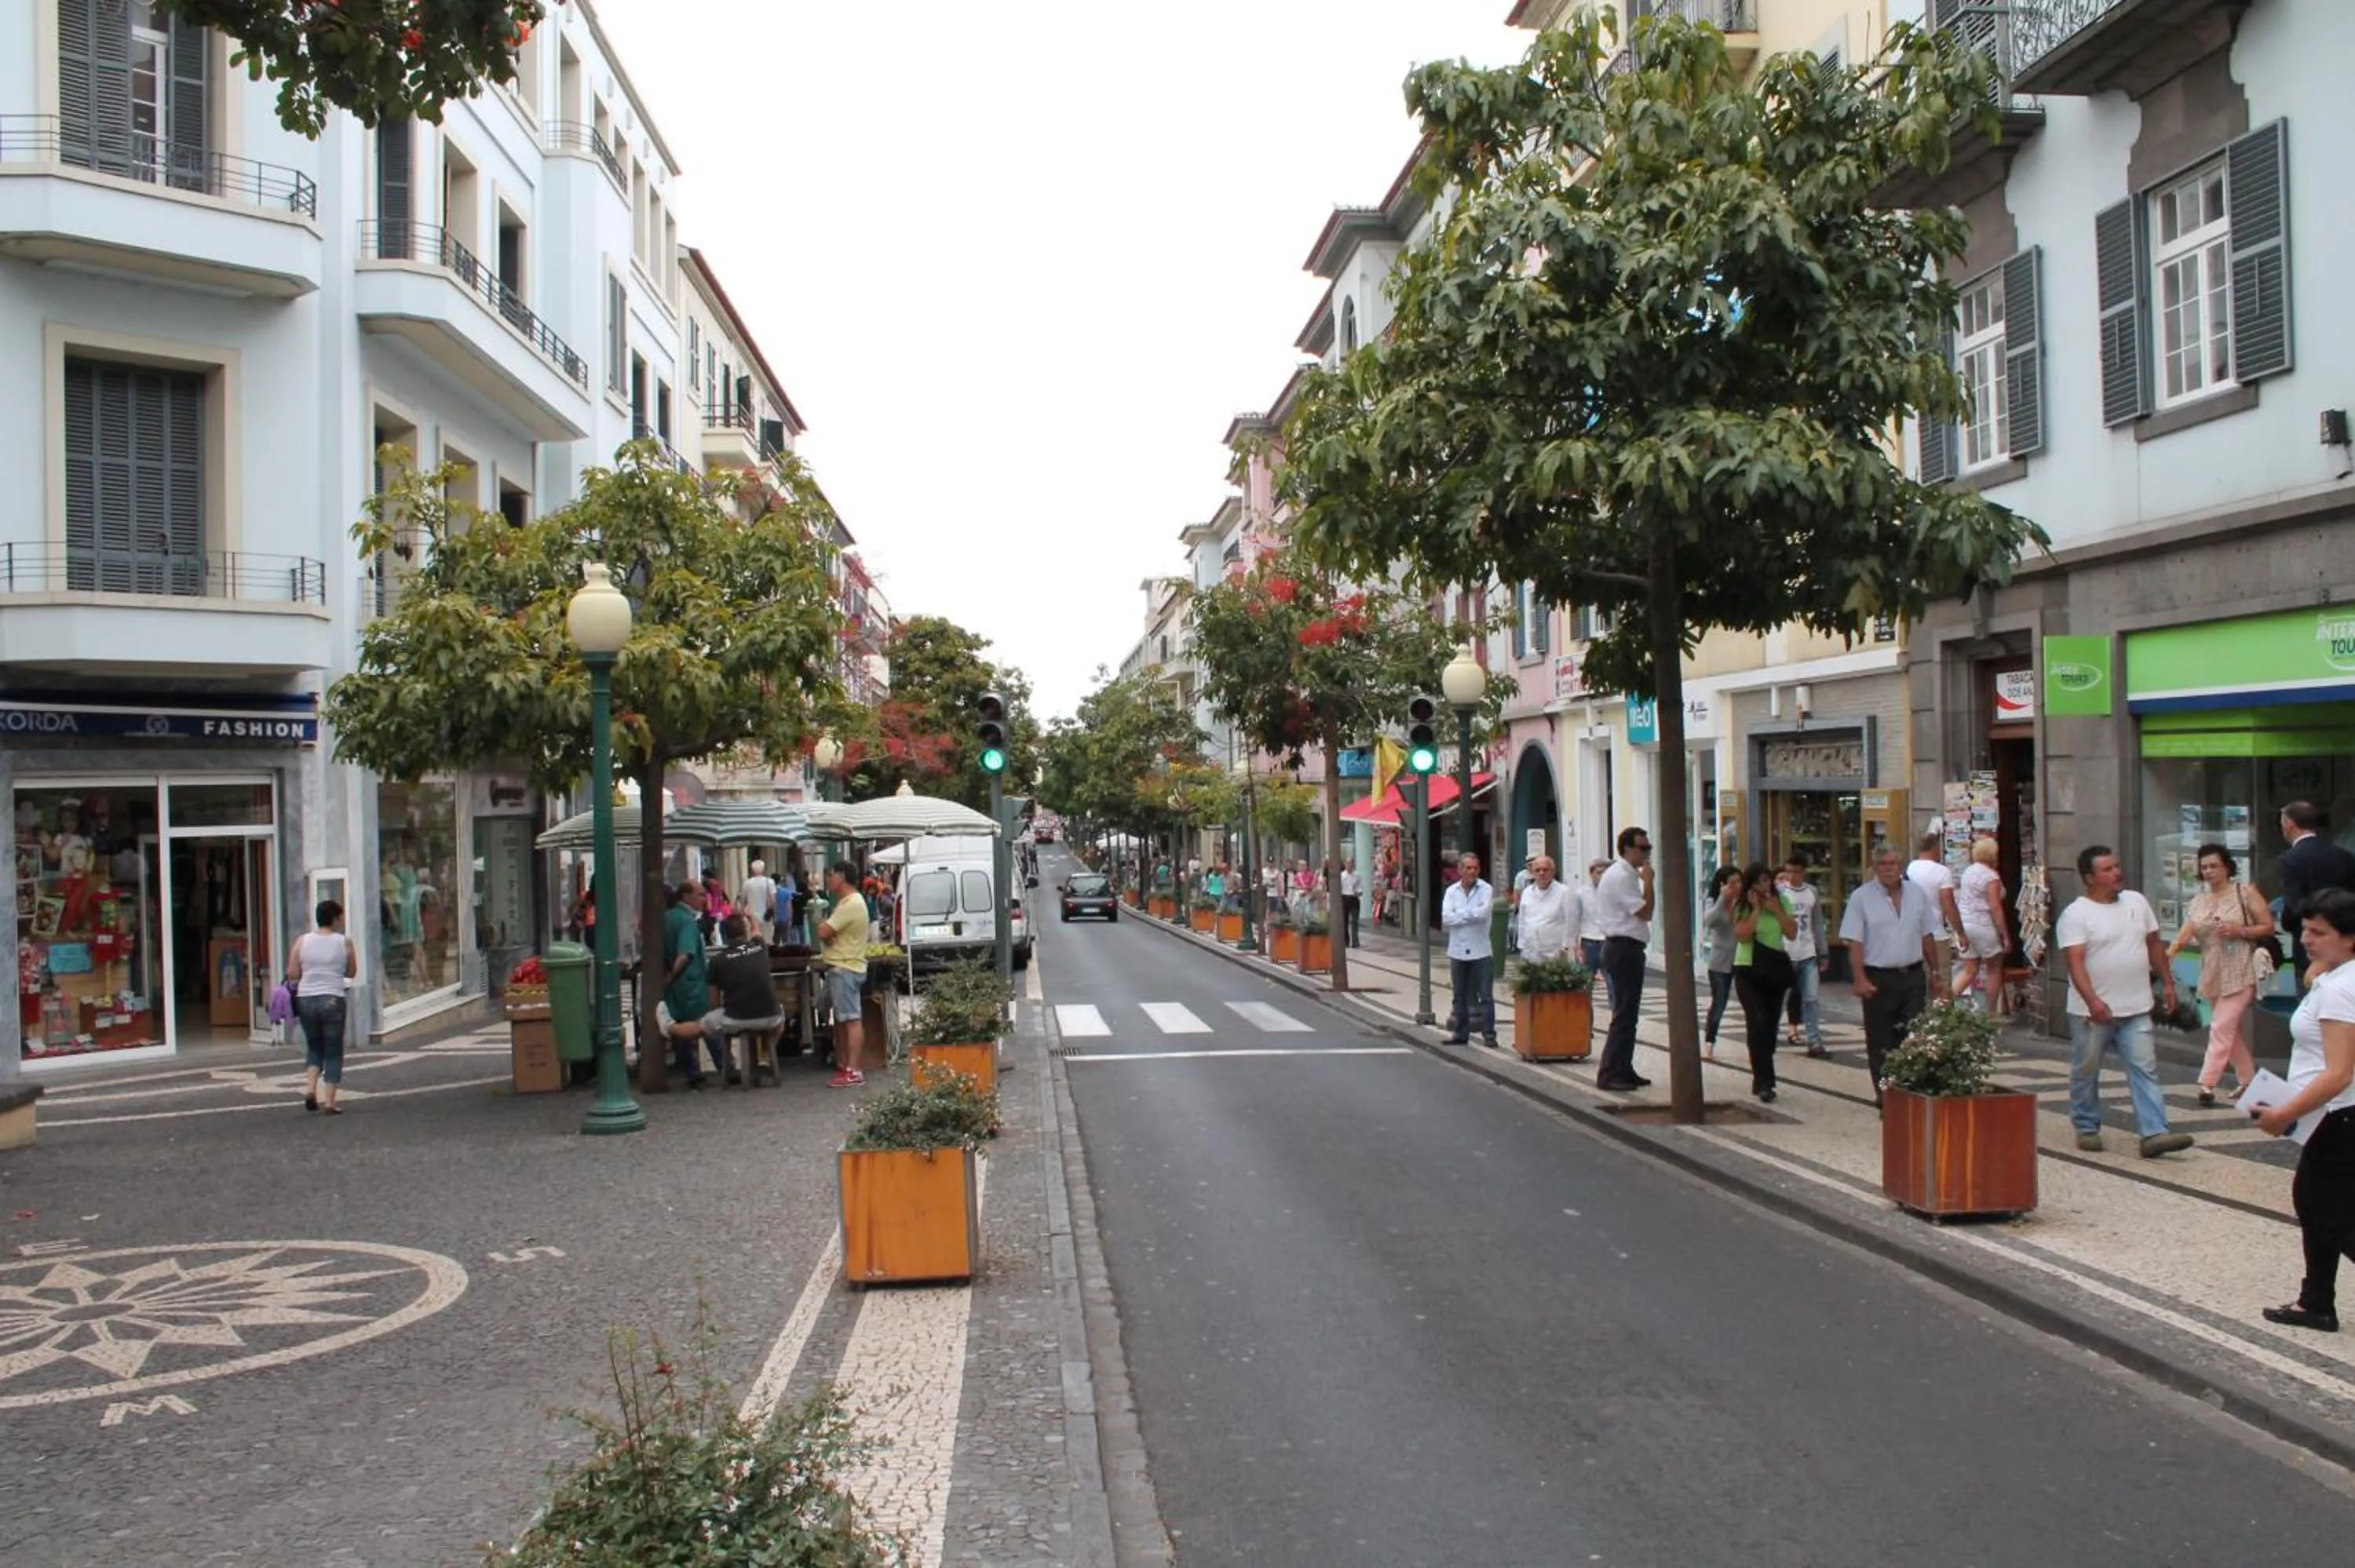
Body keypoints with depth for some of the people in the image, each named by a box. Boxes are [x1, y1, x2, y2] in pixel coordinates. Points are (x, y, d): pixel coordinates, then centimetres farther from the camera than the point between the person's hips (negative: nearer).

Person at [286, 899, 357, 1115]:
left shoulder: (302, 941, 3)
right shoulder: (345, 943, -3)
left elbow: (292, 972, 0)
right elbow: (352, 973, 5)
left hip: (306, 999, 3)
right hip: (333, 1000, -3)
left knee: (314, 1047, 21)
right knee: (333, 1052, 5)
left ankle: (310, 1088, 3)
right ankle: (329, 1101, 0)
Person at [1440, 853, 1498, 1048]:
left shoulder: (1486, 890, -3)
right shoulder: (1452, 891, 5)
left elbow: (1483, 913, -18)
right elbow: (1446, 918, -7)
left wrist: (1459, 914, -8)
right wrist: (1472, 915, -12)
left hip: (1481, 951, -3)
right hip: (1458, 951, 3)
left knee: (1486, 995, -2)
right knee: (1460, 996, 11)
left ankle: (1489, 1034, 3)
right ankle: (1461, 1033, 19)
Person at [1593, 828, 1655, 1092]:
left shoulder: (1626, 875, 17)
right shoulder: (1620, 877, -16)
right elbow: (1645, 913, -19)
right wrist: (1648, 882, -14)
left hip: (1624, 949, 11)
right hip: (1624, 949, -11)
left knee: (1627, 1013, 15)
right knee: (1624, 1014, -8)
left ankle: (1623, 1071, 21)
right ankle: (1609, 1075, -5)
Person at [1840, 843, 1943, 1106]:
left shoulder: (1917, 893, 8)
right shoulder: (1861, 897, -4)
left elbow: (1927, 936, 16)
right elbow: (1855, 943, -8)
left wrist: (1935, 971, 16)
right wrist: (1860, 979, -16)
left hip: (1913, 976, 3)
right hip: (1878, 979, -3)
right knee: (1880, 1043, 5)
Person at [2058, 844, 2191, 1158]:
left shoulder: (2137, 902, 9)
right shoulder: (2076, 915, -11)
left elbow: (2154, 944, 18)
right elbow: (2075, 962, -20)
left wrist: (2167, 982, 14)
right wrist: (2092, 1001, -31)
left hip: (2136, 1010, 5)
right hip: (2092, 1012, -4)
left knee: (2145, 1069, -3)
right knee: (2086, 1072, 7)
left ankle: (2155, 1134, -7)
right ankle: (2087, 1129, 21)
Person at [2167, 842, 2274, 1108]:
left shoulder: (2245, 892, -2)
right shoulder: (2198, 901, 9)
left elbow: (2268, 928, -1)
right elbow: (2185, 934, -5)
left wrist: (2240, 931, -18)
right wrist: (2166, 956, -23)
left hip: (2240, 973, -5)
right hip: (2213, 975, 5)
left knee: (2222, 1027, -12)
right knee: (2234, 1029, 13)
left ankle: (2207, 1083, -14)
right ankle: (2248, 1080, 25)